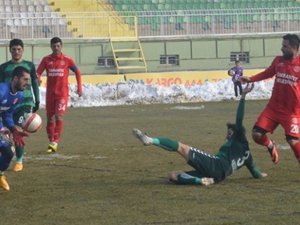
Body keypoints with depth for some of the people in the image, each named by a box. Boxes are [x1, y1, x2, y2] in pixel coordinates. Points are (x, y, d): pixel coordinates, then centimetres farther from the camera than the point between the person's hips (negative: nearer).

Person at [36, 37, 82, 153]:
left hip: (62, 93, -3)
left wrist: (79, 88, 6)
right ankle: (51, 142, 16)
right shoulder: (46, 60, 3)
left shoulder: (67, 60, -1)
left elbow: (77, 72, 10)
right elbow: (38, 73, -1)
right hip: (50, 93, 3)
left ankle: (55, 142, -17)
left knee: (59, 117, -15)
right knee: (50, 118, 5)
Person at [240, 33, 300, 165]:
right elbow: (267, 73, 19)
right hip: (273, 108, 5)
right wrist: (250, 79, 9)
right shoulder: (278, 60, 4)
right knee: (257, 134, -1)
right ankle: (270, 146, 31)